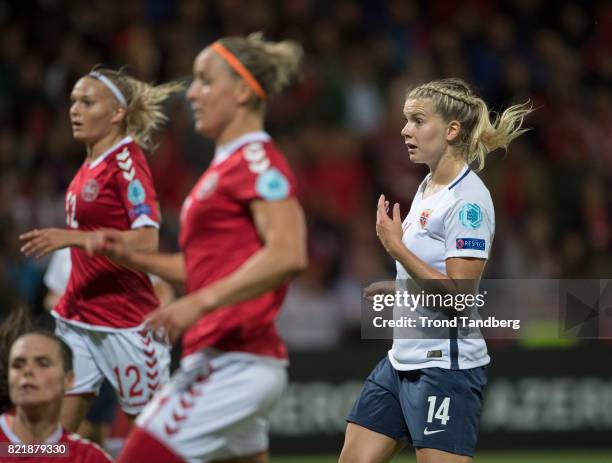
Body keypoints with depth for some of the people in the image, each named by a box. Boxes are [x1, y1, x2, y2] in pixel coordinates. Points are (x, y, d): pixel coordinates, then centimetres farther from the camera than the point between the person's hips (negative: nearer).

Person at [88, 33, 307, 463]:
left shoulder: (256, 160, -10)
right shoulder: (227, 164, 19)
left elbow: (288, 255, -23)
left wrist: (200, 303, -26)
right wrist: (135, 258, 14)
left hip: (232, 360, -10)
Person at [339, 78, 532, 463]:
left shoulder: (469, 199, -15)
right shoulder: (427, 188, 13)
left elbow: (458, 295, -21)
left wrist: (396, 247, -20)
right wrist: (394, 290, 11)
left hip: (446, 365, -9)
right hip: (402, 360, 10)